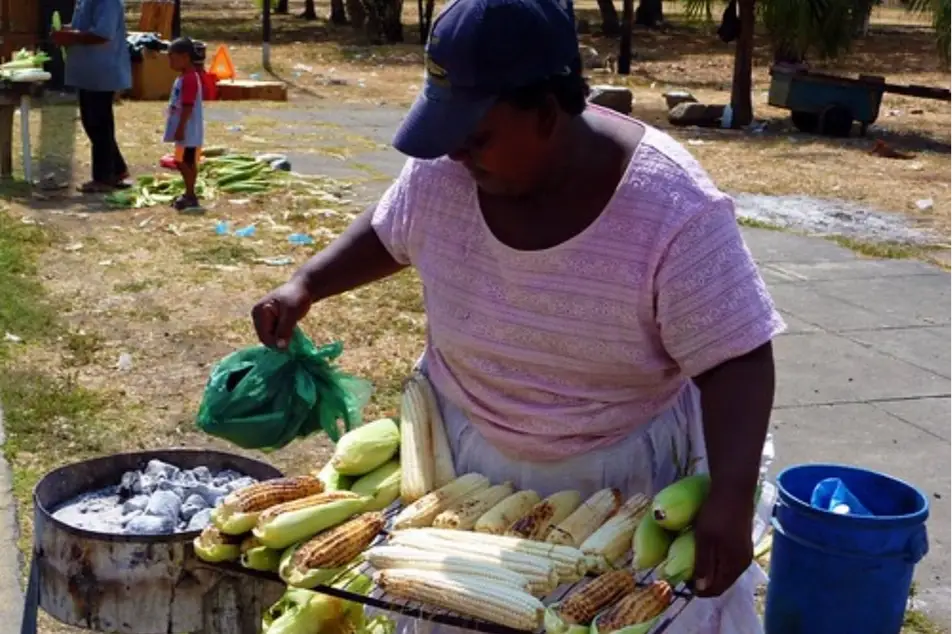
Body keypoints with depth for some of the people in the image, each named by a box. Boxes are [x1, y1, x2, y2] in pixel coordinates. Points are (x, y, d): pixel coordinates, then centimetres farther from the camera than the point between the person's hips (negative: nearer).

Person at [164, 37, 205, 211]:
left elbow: (188, 107, -23)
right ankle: (189, 194, 18)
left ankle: (190, 196, -3)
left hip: (188, 131, -10)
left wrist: (180, 128, -23)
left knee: (186, 163, -7)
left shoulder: (189, 79, -18)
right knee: (185, 162, 13)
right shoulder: (185, 77, 15)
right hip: (186, 130, 10)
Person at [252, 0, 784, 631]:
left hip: (624, 470, -3)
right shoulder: (441, 171, -16)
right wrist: (306, 284, -5)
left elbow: (736, 362, -24)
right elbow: (387, 234, 7)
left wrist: (731, 499, -35)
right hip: (465, 449, 4)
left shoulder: (674, 210, -29)